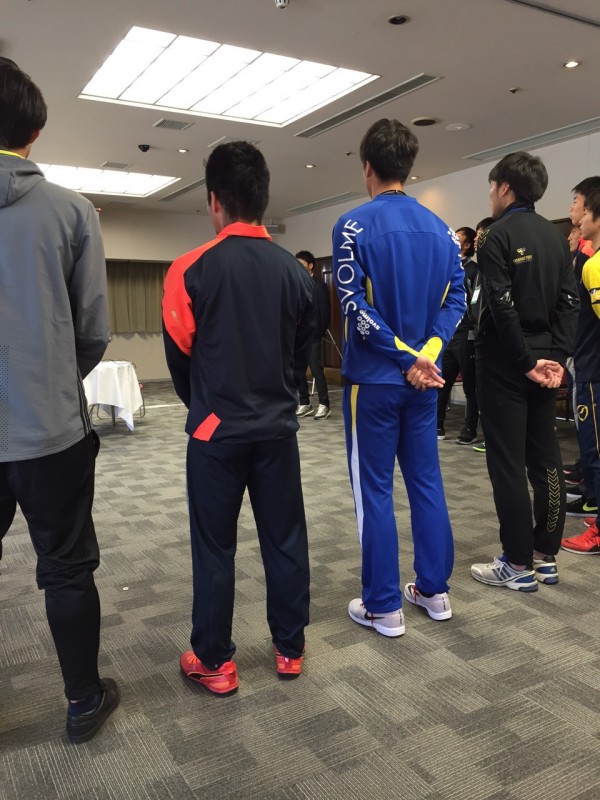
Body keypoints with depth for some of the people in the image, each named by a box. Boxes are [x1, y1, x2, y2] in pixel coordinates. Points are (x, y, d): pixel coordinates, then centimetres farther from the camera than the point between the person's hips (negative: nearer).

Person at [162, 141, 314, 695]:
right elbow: (303, 350, 7)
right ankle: (290, 650, 27)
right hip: (278, 427, 4)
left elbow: (179, 354, -3)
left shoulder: (192, 269, -12)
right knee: (286, 540, 13)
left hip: (217, 429, -3)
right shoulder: (294, 270, -1)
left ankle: (215, 663, 21)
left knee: (214, 548, 9)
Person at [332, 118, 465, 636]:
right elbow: (455, 300, 3)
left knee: (375, 491, 3)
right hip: (425, 379, 6)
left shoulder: (354, 225, -9)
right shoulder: (441, 230, 9)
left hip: (373, 378, -5)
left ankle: (383, 607, 12)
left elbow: (355, 306, -16)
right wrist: (426, 353, -7)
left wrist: (407, 356, -13)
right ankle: (434, 590, 24)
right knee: (427, 483, 14)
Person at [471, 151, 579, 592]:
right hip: (543, 359, 7)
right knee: (546, 459, 10)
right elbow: (570, 302, 6)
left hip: (506, 361, -7)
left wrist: (526, 361, -12)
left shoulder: (498, 236, -8)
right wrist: (557, 357, 0)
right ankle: (546, 556, 18)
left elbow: (502, 306, -17)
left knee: (508, 463, -2)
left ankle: (518, 564, 4)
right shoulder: (557, 236, 12)